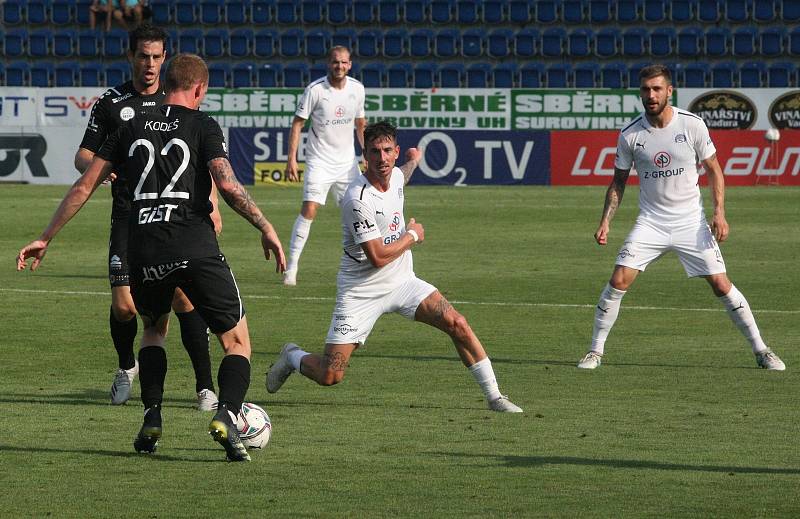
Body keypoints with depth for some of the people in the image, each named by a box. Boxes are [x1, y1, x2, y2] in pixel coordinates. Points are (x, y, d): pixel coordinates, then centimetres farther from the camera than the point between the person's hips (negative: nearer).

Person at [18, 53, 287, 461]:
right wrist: (266, 228, -6)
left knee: (154, 330, 31)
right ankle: (226, 415, -20)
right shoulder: (203, 126, 5)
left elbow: (84, 186, 16)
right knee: (237, 342, 6)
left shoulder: (132, 129, 17)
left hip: (143, 254, 4)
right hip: (196, 250, -4)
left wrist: (46, 238, 21)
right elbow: (227, 184, -11)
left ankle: (152, 420, 15)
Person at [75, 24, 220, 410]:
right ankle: (126, 367, 25)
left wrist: (211, 205, 3)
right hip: (128, 216, 0)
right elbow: (83, 156, 8)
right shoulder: (110, 102, 5)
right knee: (123, 306, -6)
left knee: (184, 299, -12)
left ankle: (205, 387, -4)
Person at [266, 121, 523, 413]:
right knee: (329, 376, -8)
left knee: (457, 324, -13)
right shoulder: (358, 199, -25)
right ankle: (292, 357, 27)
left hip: (402, 283, 6)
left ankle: (494, 397, -2)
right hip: (361, 292, -6)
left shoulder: (396, 176, -1)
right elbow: (378, 257, -24)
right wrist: (412, 236, -10)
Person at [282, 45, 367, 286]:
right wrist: (291, 158, -13)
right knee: (309, 210, -14)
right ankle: (292, 267, -10)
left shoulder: (357, 88, 1)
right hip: (319, 161, -4)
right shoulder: (315, 90, -13)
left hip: (347, 161, 4)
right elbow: (298, 123, -7)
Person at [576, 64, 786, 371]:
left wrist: (719, 213, -10)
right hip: (650, 223, 1)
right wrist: (605, 222, -3)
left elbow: (714, 171, 2)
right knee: (618, 281, -12)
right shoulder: (630, 135, -4)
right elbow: (618, 182, 8)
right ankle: (595, 351, 1)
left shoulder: (692, 125, -7)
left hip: (691, 221, -1)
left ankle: (761, 351, 9)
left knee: (721, 285, -4)